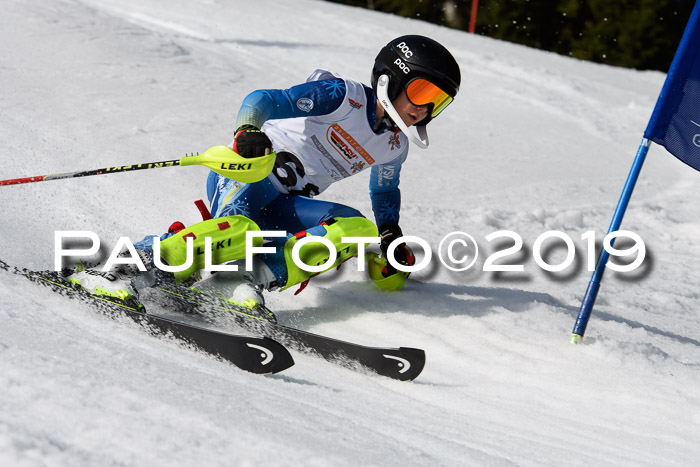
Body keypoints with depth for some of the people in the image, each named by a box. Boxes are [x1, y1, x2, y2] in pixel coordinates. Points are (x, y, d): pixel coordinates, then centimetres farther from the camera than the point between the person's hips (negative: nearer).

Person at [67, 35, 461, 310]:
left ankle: (263, 278, -31)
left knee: (356, 228, -19)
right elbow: (268, 100, -18)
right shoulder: (343, 96, -7)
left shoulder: (395, 145, 15)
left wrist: (392, 238, 25)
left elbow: (385, 192, 36)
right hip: (250, 176, -7)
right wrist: (249, 130, -39)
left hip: (282, 207, 7)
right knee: (239, 230, -38)